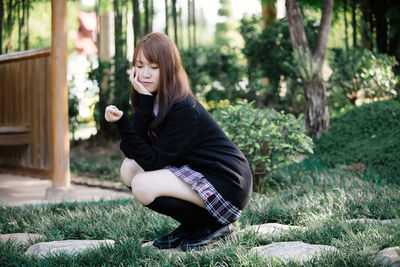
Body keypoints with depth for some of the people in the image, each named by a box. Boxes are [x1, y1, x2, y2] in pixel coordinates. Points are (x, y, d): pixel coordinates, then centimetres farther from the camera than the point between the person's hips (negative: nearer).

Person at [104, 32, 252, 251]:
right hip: (196, 172, 9)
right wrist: (143, 105, -19)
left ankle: (213, 226, -4)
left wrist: (122, 123, -29)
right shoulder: (153, 100, 2)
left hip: (228, 184, -9)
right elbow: (133, 152, -8)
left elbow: (153, 161, -21)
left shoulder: (184, 110, -23)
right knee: (129, 168, -1)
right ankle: (190, 228, 8)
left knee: (143, 186, -23)